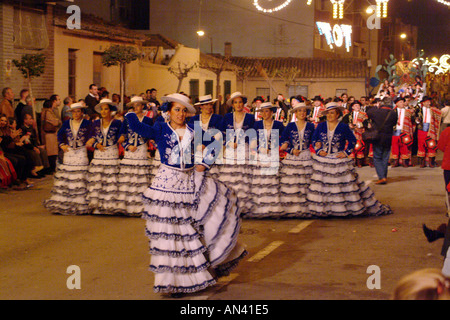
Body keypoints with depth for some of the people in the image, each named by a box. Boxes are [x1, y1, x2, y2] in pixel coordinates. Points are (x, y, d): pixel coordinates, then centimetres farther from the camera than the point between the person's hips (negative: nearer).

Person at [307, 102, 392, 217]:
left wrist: (346, 152, -4)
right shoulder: (321, 126, 6)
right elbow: (314, 140, 12)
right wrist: (318, 150, -3)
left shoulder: (344, 127, 0)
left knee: (346, 184, 1)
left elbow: (352, 140, 6)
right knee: (321, 186, 1)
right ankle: (320, 209, 11)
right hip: (322, 162, 2)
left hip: (339, 161, -2)